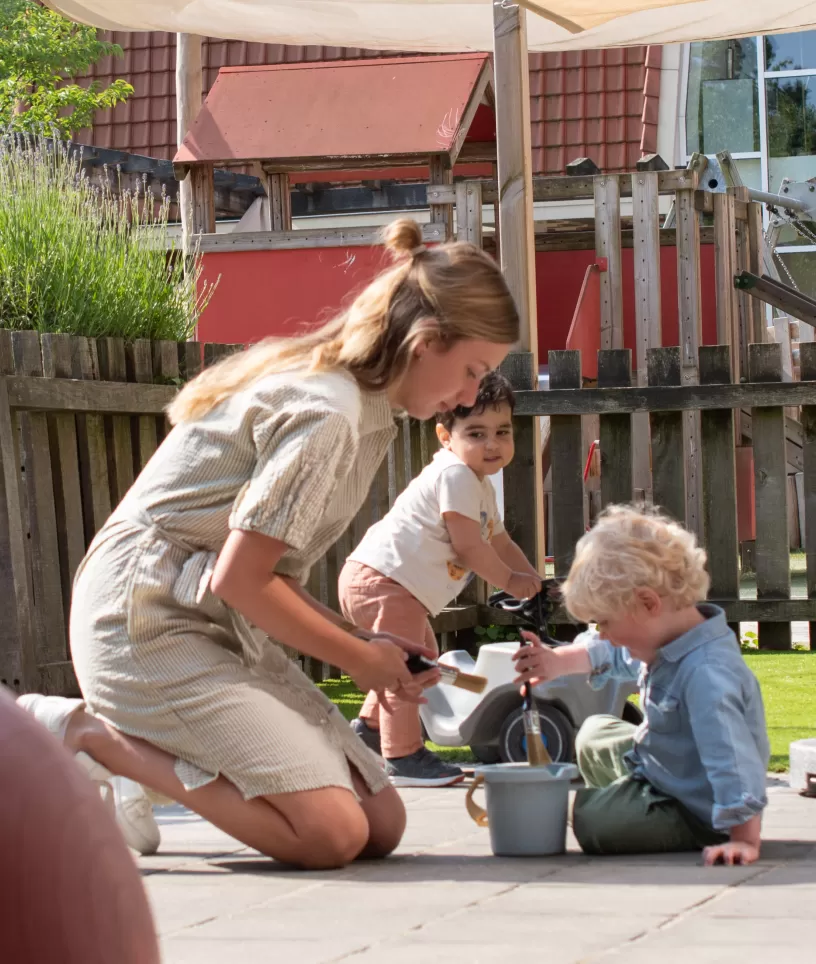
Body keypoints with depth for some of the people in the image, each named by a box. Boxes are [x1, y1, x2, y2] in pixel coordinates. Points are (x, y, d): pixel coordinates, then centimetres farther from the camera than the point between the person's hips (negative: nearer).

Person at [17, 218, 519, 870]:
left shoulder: (368, 412, 13)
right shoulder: (326, 413, -18)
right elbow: (240, 578, -18)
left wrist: (368, 647, 3)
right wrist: (359, 657, -5)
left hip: (223, 628, 10)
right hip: (149, 622, -10)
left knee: (383, 824, 1)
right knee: (332, 834, -21)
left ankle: (125, 741, 8)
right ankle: (90, 734, -8)